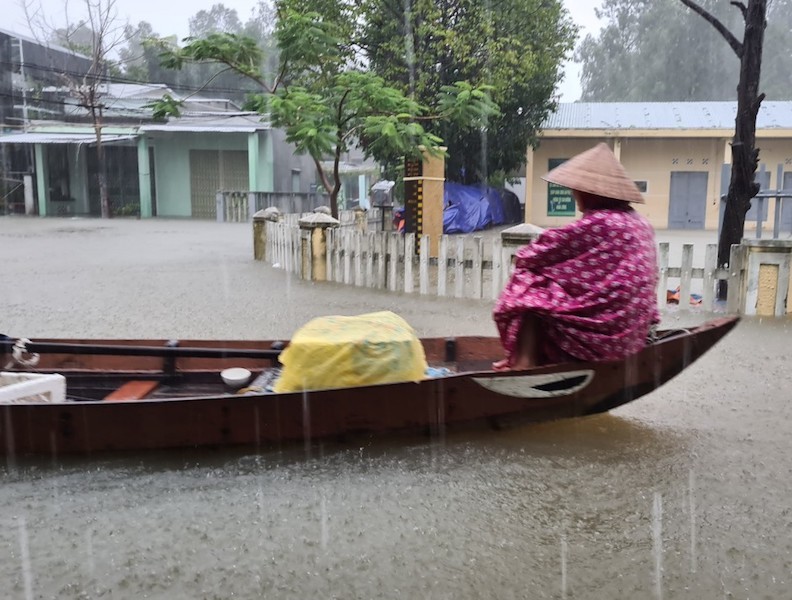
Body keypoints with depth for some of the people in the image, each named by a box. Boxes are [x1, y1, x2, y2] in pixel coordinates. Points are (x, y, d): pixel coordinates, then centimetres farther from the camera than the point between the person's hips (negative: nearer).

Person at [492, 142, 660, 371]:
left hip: (602, 328, -9)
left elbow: (533, 256, -12)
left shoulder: (597, 223, -16)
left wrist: (524, 255, 11)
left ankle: (523, 363, 0)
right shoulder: (640, 224, 10)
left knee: (530, 295, 2)